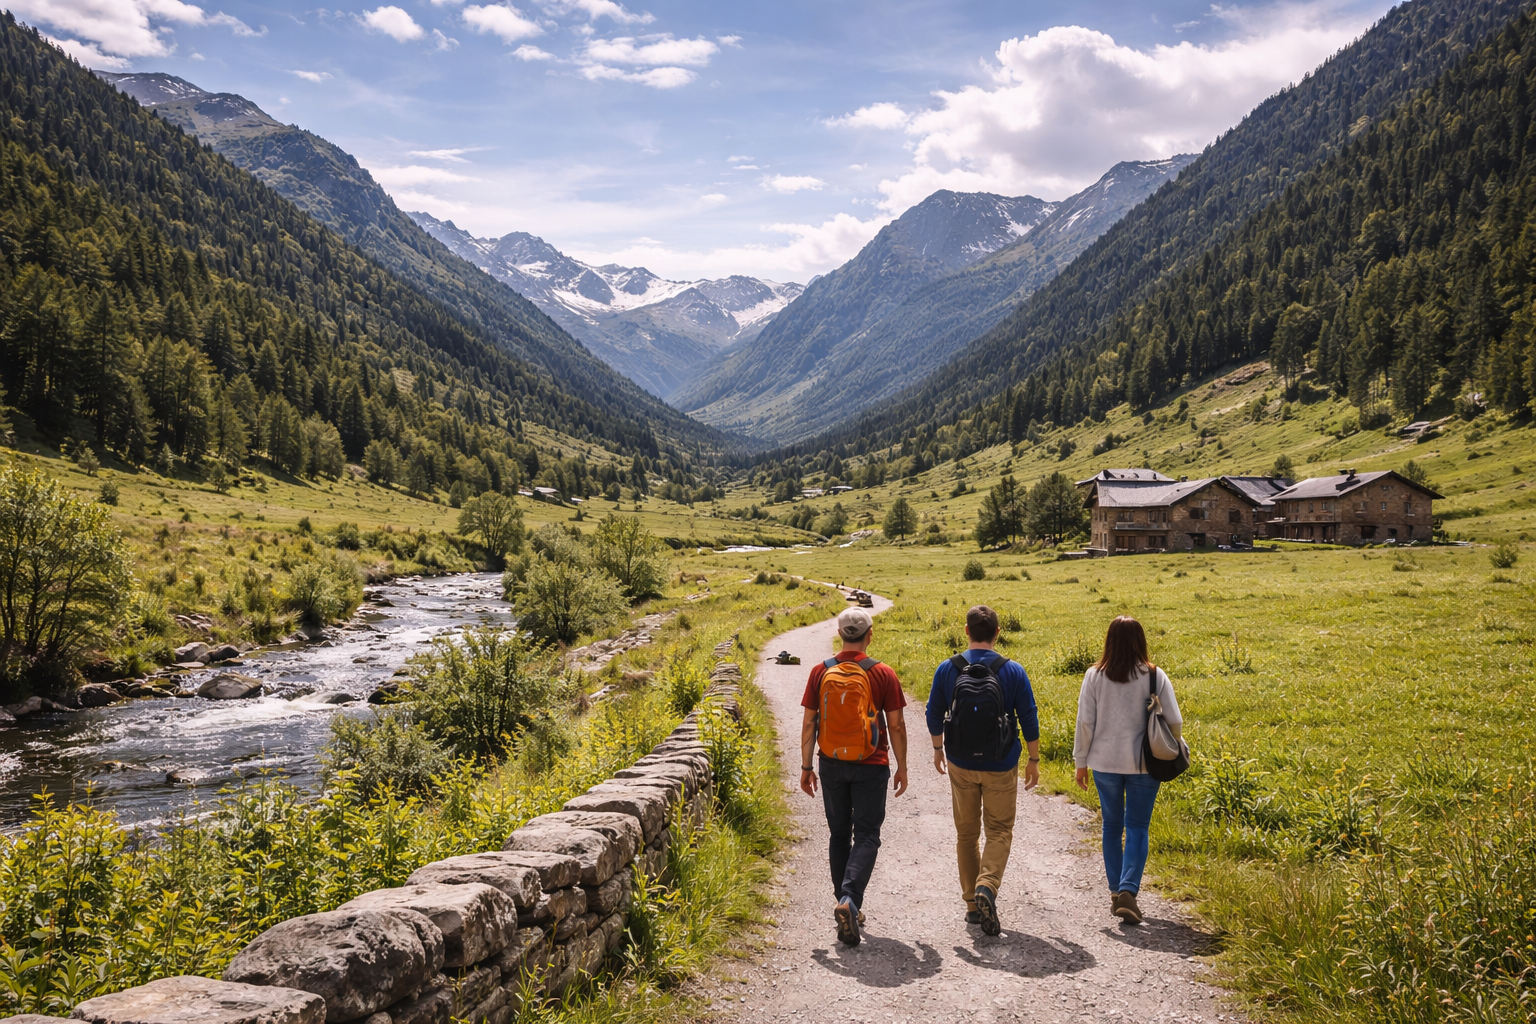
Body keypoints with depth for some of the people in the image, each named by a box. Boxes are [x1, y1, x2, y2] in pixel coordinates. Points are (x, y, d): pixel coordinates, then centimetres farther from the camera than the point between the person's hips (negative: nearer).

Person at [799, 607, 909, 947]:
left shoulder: (821, 672, -3)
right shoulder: (882, 674, -9)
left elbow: (809, 723, -1)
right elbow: (896, 726, -5)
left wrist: (806, 767, 8)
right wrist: (902, 766, 6)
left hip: (832, 765, 3)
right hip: (870, 766, -3)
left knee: (839, 835, 15)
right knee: (866, 836, 3)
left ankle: (845, 906, 21)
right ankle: (849, 899, -17)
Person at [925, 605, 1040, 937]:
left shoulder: (947, 669, -5)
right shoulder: (1013, 671, -8)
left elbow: (934, 715, 1)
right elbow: (1029, 719, -4)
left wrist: (938, 749, 17)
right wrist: (1034, 760, 7)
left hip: (961, 765, 1)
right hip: (1000, 767, -1)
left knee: (966, 832, 14)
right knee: (999, 831, 9)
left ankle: (972, 904, 18)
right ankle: (987, 885, -16)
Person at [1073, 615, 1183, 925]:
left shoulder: (1094, 676, -5)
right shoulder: (1155, 676, -6)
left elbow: (1085, 722, -3)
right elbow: (1174, 721, -5)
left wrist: (1081, 762, 6)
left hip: (1105, 762, 1)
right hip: (1143, 763, -1)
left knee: (1112, 827, 15)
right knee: (1137, 828, 6)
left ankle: (1116, 892, 22)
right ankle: (1128, 891, -9)